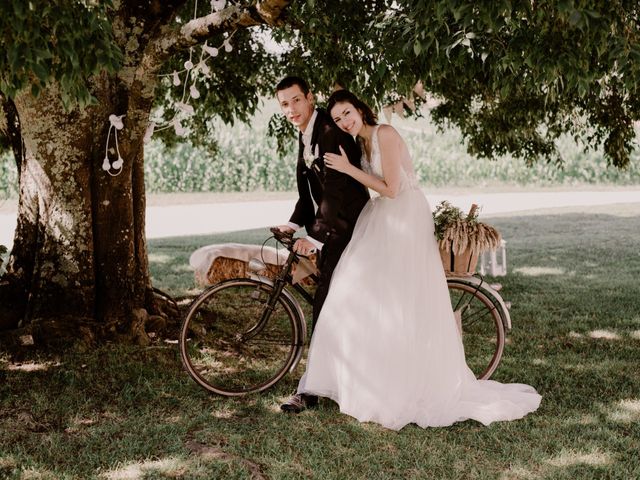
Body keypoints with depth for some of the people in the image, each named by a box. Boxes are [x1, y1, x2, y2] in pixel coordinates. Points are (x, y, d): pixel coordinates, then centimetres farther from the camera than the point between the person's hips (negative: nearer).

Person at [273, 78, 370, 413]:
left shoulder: (330, 132, -18)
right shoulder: (305, 136, 13)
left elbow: (336, 190, -24)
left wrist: (316, 237, -25)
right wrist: (294, 223, 3)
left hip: (346, 228, -10)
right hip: (327, 228, 10)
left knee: (326, 304, -11)